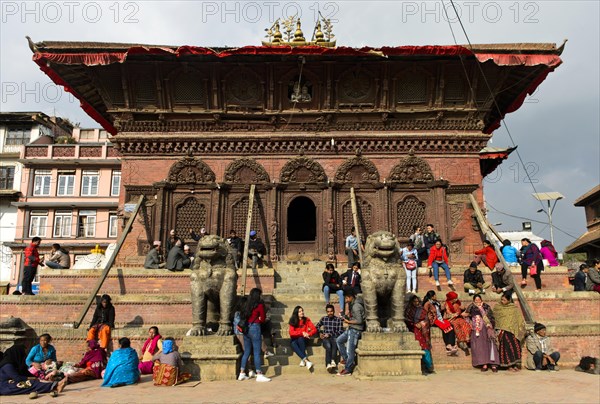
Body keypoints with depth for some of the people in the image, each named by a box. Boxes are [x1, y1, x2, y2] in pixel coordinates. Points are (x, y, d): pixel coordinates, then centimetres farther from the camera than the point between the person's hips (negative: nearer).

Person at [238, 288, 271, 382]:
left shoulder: (247, 305, 10)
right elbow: (262, 319, 0)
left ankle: (242, 374, 17)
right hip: (255, 328, -6)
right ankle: (259, 375, -1)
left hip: (246, 329, 6)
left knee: (246, 352, 14)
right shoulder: (260, 305, -6)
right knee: (257, 352, -3)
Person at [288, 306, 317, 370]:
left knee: (300, 339, -36)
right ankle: (306, 360, -45)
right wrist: (302, 333, -19)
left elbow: (314, 329, -3)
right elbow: (291, 333, -10)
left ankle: (303, 359, -37)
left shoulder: (307, 320, 4)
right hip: (295, 339, 0)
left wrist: (308, 334, -20)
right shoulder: (293, 321, 1)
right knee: (293, 344, -35)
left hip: (302, 339, 0)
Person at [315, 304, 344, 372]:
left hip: (334, 337, -1)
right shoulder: (323, 319, 15)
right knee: (328, 346, -34)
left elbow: (340, 332, 1)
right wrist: (320, 333, 10)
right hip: (325, 338, 1)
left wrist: (330, 334, -7)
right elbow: (316, 326, 29)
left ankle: (333, 361, -49)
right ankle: (328, 364, -46)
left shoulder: (339, 319, 7)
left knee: (335, 342, -38)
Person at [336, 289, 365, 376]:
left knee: (349, 350, -5)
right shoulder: (352, 304, 10)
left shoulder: (356, 306, -21)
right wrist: (347, 317, 3)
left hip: (355, 330, -11)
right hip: (351, 329, 11)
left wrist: (348, 321, -14)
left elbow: (359, 321, -23)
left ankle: (347, 370, 4)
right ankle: (346, 359, 21)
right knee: (339, 340, 17)